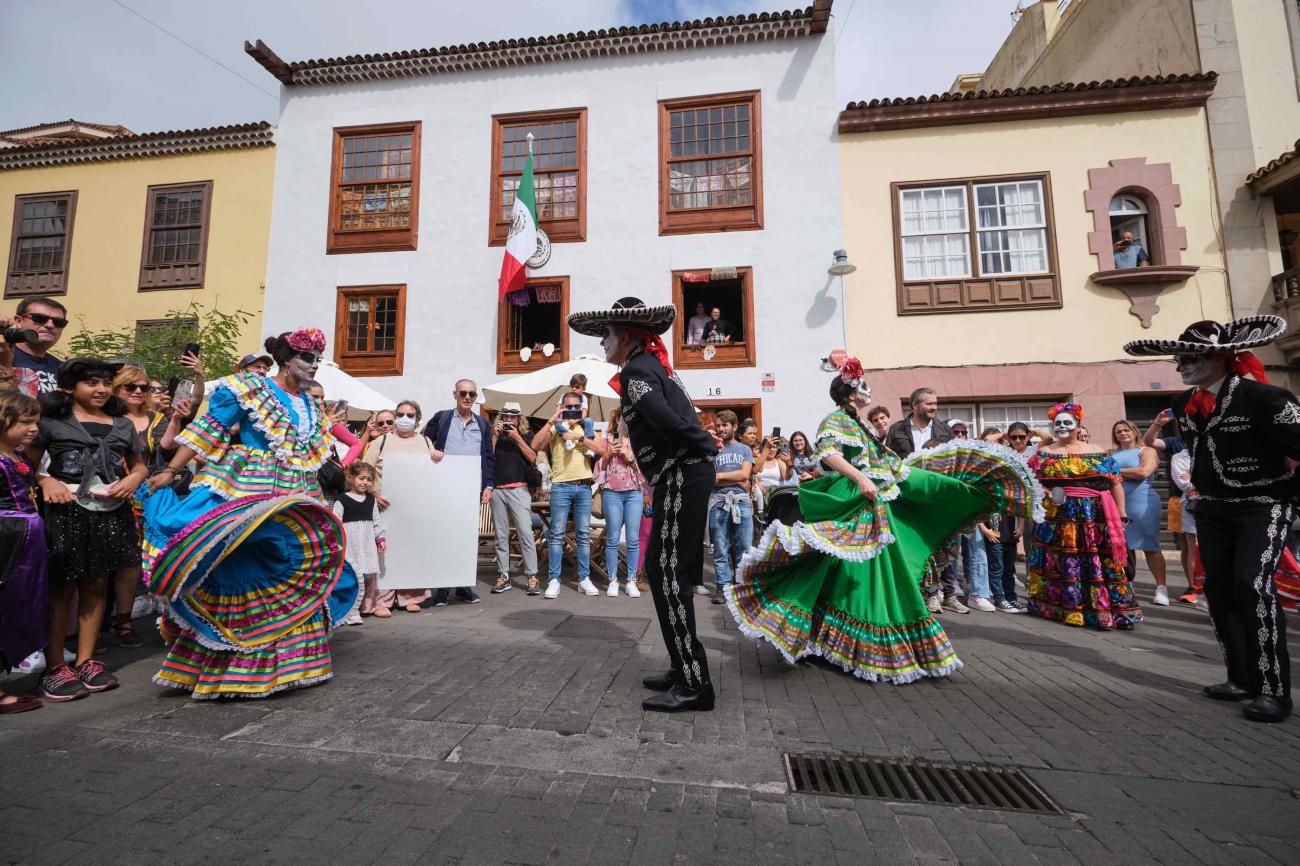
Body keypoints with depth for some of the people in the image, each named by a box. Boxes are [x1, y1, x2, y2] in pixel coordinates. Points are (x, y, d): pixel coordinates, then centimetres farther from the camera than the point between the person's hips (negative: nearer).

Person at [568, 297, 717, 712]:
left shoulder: (634, 371, -10)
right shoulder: (652, 365, 21)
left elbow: (669, 420, -22)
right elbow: (679, 416, 20)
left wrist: (708, 447, -10)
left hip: (681, 479, -10)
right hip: (683, 477, 10)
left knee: (669, 577, -5)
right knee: (659, 570, 14)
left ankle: (694, 684, 3)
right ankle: (683, 668, 24)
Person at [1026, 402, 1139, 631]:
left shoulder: (1096, 453, 8)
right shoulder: (1044, 454, 7)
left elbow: (1115, 484, 8)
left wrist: (1121, 516, 3)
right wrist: (1046, 495, -15)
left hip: (1095, 518, 1)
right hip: (1057, 519, 0)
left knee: (1101, 564, 0)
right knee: (1062, 565, 3)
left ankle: (1106, 609, 7)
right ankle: (1066, 608, 12)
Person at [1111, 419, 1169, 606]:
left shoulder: (1146, 451, 3)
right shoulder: (1111, 455, 17)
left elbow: (1144, 472, -14)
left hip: (1142, 504, -4)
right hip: (1116, 505, 4)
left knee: (1150, 546, -4)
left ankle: (1161, 588, -1)